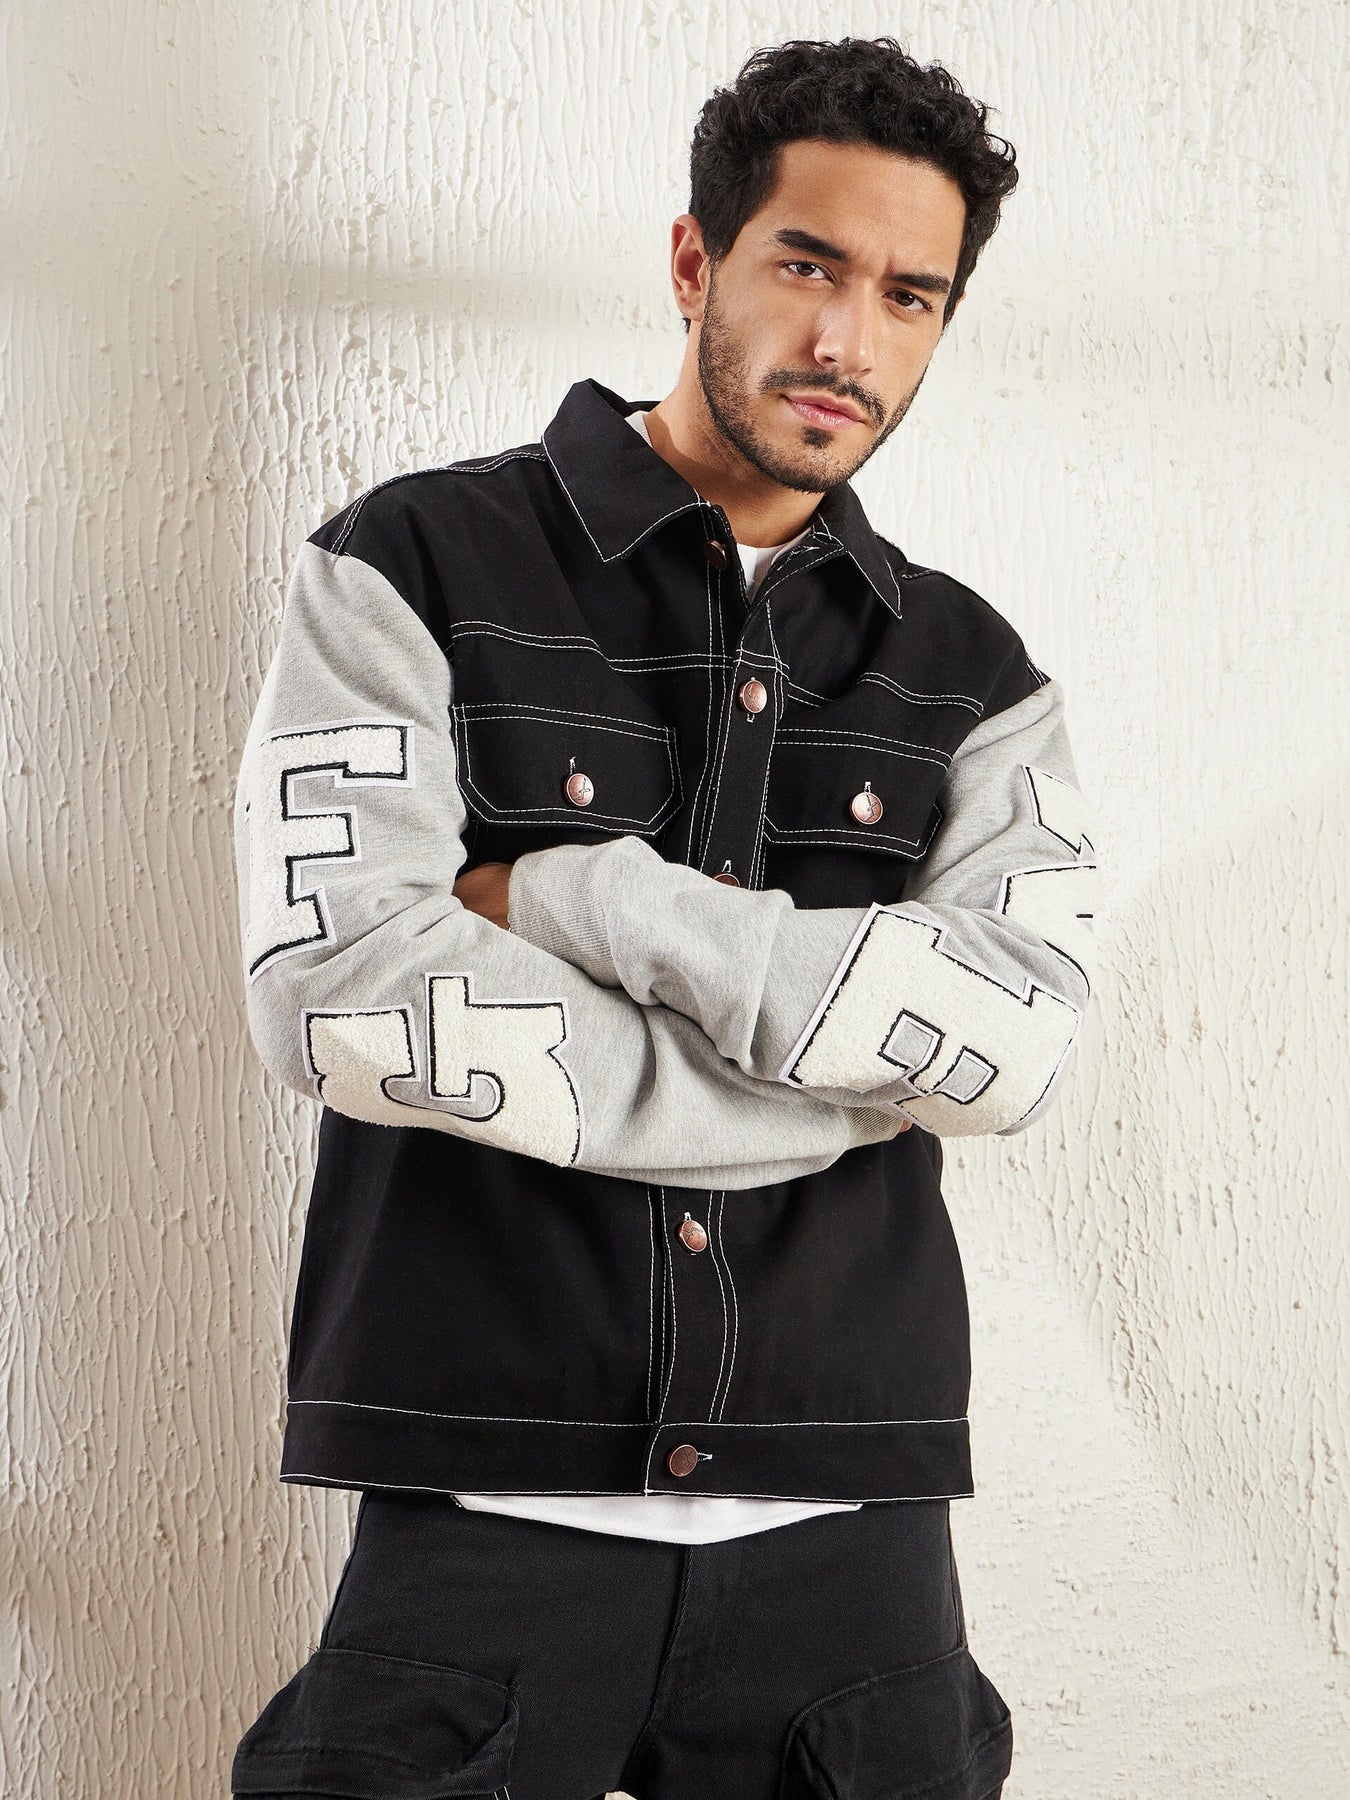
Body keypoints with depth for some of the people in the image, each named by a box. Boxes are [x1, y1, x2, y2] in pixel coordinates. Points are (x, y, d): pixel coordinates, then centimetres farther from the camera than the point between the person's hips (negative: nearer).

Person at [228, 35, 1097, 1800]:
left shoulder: (971, 674, 9)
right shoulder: (415, 569, 0)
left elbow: (1018, 1038, -8)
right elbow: (341, 999, -15)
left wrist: (578, 894, -13)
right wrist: (850, 1082, -9)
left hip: (848, 1519, 3)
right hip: (490, 1502, -2)